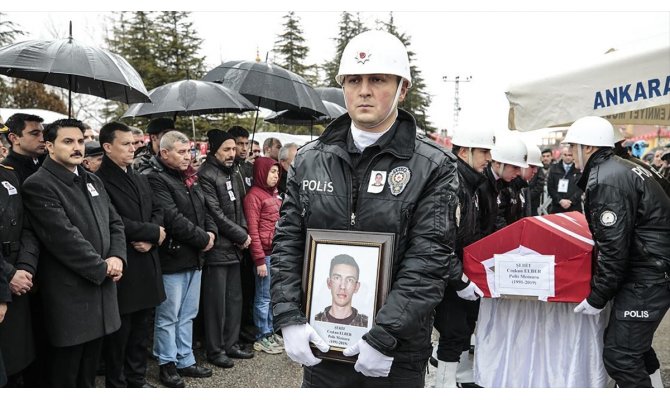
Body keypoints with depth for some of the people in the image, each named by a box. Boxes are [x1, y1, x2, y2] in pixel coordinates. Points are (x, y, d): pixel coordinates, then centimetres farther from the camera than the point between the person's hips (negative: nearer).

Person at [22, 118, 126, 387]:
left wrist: (117, 257, -7)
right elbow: (64, 237, -20)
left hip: (101, 288, 7)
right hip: (69, 294, -7)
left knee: (89, 369, 18)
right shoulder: (39, 185, -12)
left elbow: (115, 223, 12)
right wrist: (102, 268, -14)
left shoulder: (93, 181, 14)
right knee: (65, 373, 7)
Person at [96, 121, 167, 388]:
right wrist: (153, 232, -12)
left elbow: (156, 212, 13)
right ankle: (116, 385, 20)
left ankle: (137, 379, 30)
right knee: (119, 333, 6)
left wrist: (150, 239, -7)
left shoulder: (141, 179, 15)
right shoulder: (99, 181, -12)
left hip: (147, 265, 7)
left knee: (142, 330, 16)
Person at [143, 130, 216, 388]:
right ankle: (167, 365, 19)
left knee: (187, 315, 16)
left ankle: (185, 361, 28)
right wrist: (203, 239, -15)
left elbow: (203, 209, 18)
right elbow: (173, 218, -22)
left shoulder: (188, 178, 14)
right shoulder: (155, 179, -14)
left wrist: (211, 231, -2)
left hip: (194, 257, 8)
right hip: (171, 259, -8)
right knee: (168, 316, 5)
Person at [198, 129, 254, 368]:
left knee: (234, 299, 13)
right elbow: (216, 214, -16)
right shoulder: (206, 175, -12)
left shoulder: (234, 174, 14)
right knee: (216, 301, 0)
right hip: (217, 248, -8)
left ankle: (231, 344, 25)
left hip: (234, 248, 8)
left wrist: (243, 233, 4)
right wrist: (242, 236, -10)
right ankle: (215, 350, 13)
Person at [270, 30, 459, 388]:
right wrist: (290, 319, -7)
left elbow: (429, 259, -13)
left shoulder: (433, 167, -7)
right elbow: (286, 244, 3)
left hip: (397, 352, -2)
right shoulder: (309, 160, 3)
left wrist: (384, 337, -17)